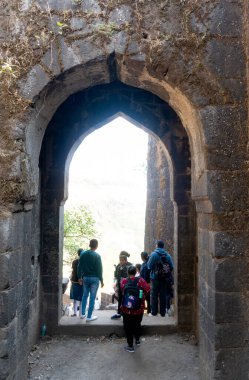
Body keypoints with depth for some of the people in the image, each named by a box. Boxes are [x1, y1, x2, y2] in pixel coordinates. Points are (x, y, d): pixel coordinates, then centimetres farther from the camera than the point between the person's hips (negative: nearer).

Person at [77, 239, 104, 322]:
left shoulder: (83, 254, 0)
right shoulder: (97, 256, -13)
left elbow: (79, 267, 3)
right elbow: (99, 269, -10)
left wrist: (80, 277, 13)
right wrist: (101, 280, -1)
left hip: (85, 278, 4)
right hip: (94, 278, -4)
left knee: (85, 296, 19)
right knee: (92, 297, 3)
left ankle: (83, 314, 24)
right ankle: (89, 317, 7)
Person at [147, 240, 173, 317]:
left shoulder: (154, 254, -10)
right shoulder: (168, 255, 0)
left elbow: (149, 266, -12)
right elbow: (171, 267, 0)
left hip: (155, 278, -3)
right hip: (164, 279, 3)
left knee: (154, 295, 6)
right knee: (163, 295, 11)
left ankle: (154, 311, 6)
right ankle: (163, 312, 13)